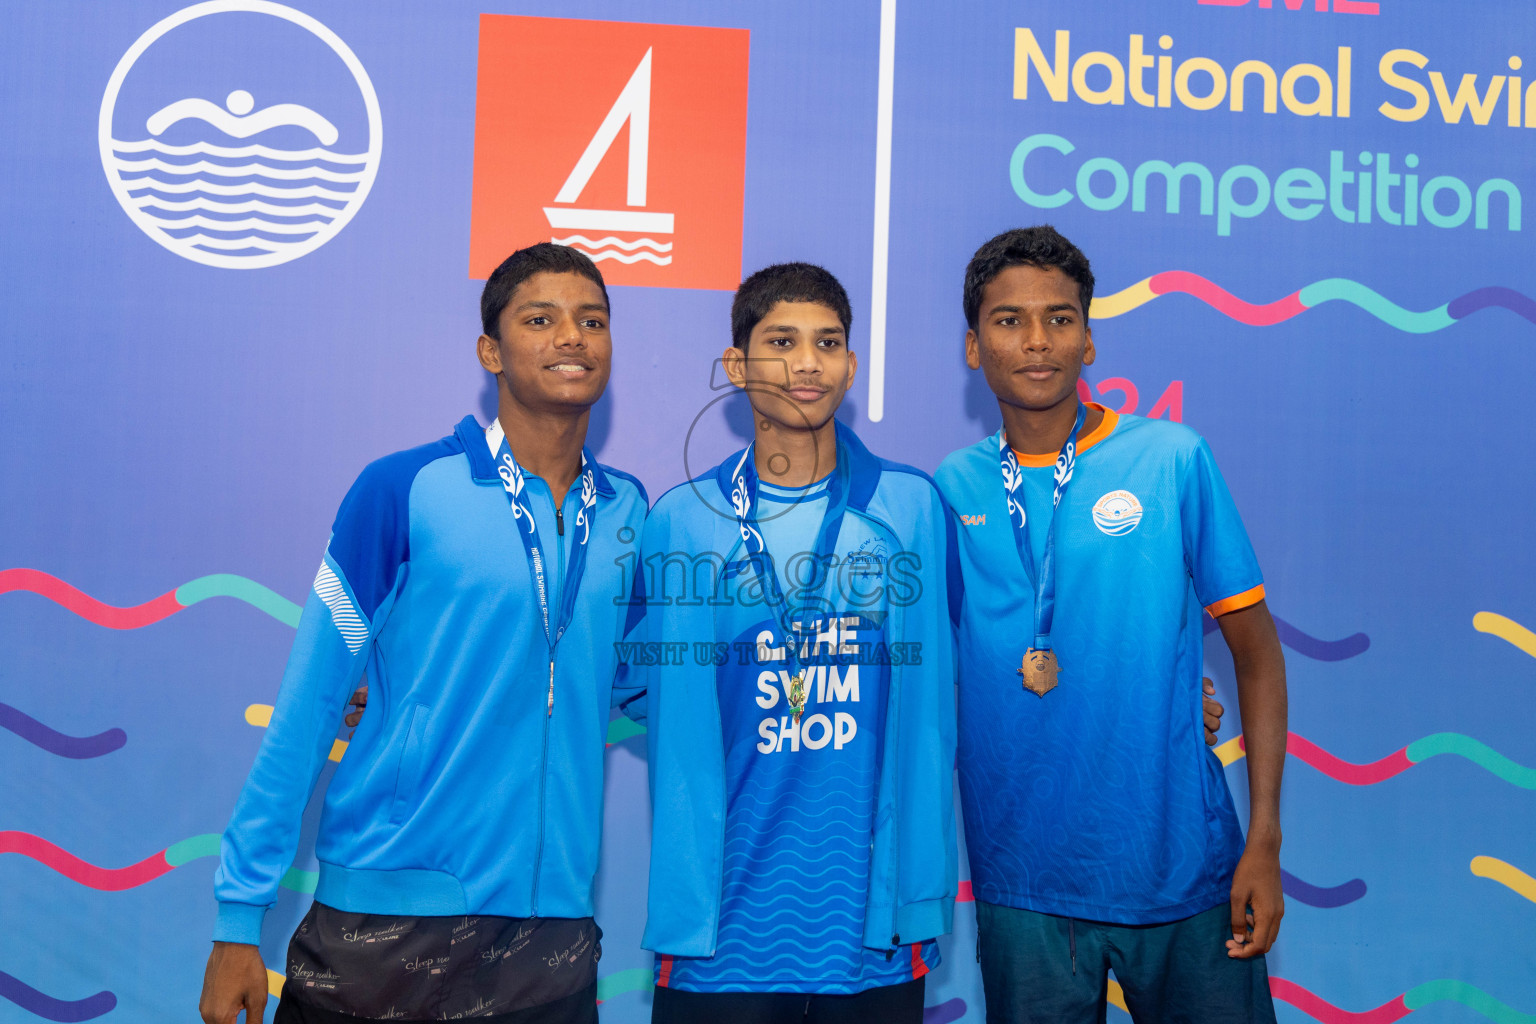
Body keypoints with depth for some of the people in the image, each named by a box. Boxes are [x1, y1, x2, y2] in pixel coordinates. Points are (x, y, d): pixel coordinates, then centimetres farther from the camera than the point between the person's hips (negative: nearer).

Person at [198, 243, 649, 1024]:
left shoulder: (628, 512, 4)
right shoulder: (404, 491, -8)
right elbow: (305, 710, -5)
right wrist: (239, 916, -5)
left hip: (551, 930, 3)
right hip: (385, 920, -3)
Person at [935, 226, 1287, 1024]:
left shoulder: (1173, 460, -4)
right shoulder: (951, 488, 1)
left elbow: (1255, 652, -1)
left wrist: (1265, 840, -5)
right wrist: (1015, 663, -11)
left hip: (1183, 870, -1)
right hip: (1022, 886, 2)